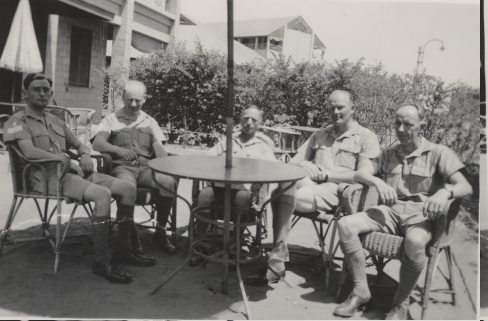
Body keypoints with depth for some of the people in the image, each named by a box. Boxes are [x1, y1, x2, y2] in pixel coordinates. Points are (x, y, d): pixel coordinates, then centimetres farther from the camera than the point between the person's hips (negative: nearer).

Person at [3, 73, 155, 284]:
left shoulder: (56, 121, 25)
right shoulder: (18, 121, 1)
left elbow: (79, 144, 29)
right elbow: (30, 152, -16)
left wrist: (85, 155, 5)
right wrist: (67, 161, -16)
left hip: (70, 171, 8)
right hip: (47, 175, -8)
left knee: (128, 188, -7)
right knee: (103, 194, -33)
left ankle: (124, 250, 2)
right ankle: (101, 262, -25)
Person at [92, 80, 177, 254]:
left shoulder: (149, 121, 23)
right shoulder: (112, 119, 15)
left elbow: (159, 148, 11)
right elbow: (97, 143, -1)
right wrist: (119, 150, -22)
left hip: (146, 167, 3)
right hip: (122, 167, -2)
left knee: (169, 182, -29)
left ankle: (160, 232, -12)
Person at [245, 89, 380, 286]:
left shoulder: (366, 137, 9)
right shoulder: (319, 135, 27)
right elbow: (293, 162, 20)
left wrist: (327, 175, -9)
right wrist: (304, 164, -4)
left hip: (338, 192, -5)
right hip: (311, 186, 5)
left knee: (284, 195, -28)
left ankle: (276, 264, -19)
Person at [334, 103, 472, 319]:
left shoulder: (439, 153, 4)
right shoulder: (388, 154, 17)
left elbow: (465, 187, -8)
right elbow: (360, 173, 7)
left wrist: (445, 192, -32)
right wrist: (378, 182, -16)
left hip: (420, 214, -3)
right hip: (389, 211, 4)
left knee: (415, 242, -39)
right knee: (346, 225, -22)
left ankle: (401, 303, -15)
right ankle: (361, 291, -11)